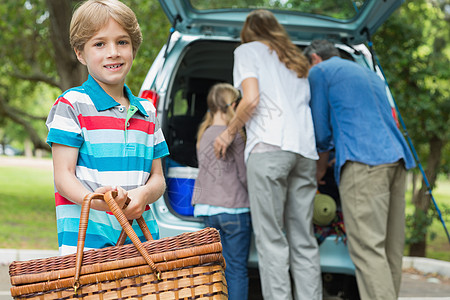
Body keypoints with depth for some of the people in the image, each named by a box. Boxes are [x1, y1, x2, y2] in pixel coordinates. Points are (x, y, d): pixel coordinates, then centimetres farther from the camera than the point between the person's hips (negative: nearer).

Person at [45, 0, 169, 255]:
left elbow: (158, 179, 15)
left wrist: (143, 194, -9)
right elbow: (63, 176, -4)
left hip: (142, 233, 4)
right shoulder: (71, 105, 1)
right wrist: (94, 200, -24)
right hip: (86, 235, -4)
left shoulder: (147, 112, 16)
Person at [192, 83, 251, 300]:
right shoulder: (235, 136, -9)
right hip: (234, 208, -6)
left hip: (208, 209, 7)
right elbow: (243, 176, -6)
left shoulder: (203, 135, 12)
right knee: (237, 269, -2)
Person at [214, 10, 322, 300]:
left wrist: (229, 132, 8)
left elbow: (251, 99, -4)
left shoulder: (248, 50, 12)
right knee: (303, 240, 5)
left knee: (271, 238, -8)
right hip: (306, 149, 6)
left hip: (269, 145, -6)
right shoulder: (298, 61, 31)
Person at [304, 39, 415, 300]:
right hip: (397, 159, 8)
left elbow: (321, 129, 9)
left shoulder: (320, 72, 10)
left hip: (363, 161, -8)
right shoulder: (371, 74, 32)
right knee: (391, 247, 8)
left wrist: (321, 166, 27)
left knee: (367, 247, -13)